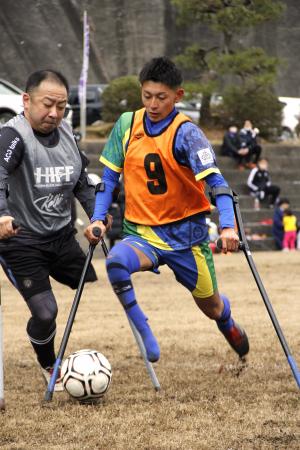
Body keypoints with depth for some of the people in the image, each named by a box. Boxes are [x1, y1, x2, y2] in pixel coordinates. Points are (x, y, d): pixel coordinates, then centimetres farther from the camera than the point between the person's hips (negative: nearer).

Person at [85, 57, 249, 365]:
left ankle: (230, 327, 51)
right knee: (116, 261, -33)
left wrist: (227, 227, -37)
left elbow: (215, 180, -23)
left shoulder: (185, 133, -14)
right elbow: (109, 175, 8)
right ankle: (143, 333, -16)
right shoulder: (127, 124, 0)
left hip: (186, 233, -2)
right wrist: (98, 218, -5)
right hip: (142, 234, 2)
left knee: (211, 308, 12)